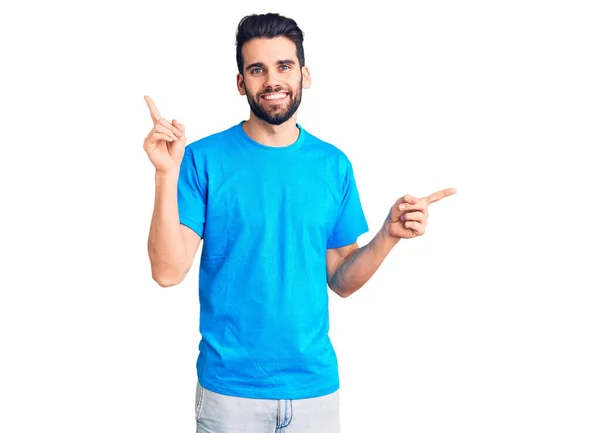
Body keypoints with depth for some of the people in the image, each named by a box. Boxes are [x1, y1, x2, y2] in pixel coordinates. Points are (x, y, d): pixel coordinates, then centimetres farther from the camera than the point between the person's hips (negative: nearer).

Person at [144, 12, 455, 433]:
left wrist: (389, 235, -10)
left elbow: (341, 280, 5)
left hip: (315, 384, 3)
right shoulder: (204, 160, -7)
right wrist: (167, 174, -22)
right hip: (230, 387, -2)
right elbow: (168, 271, -13)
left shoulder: (333, 165, 2)